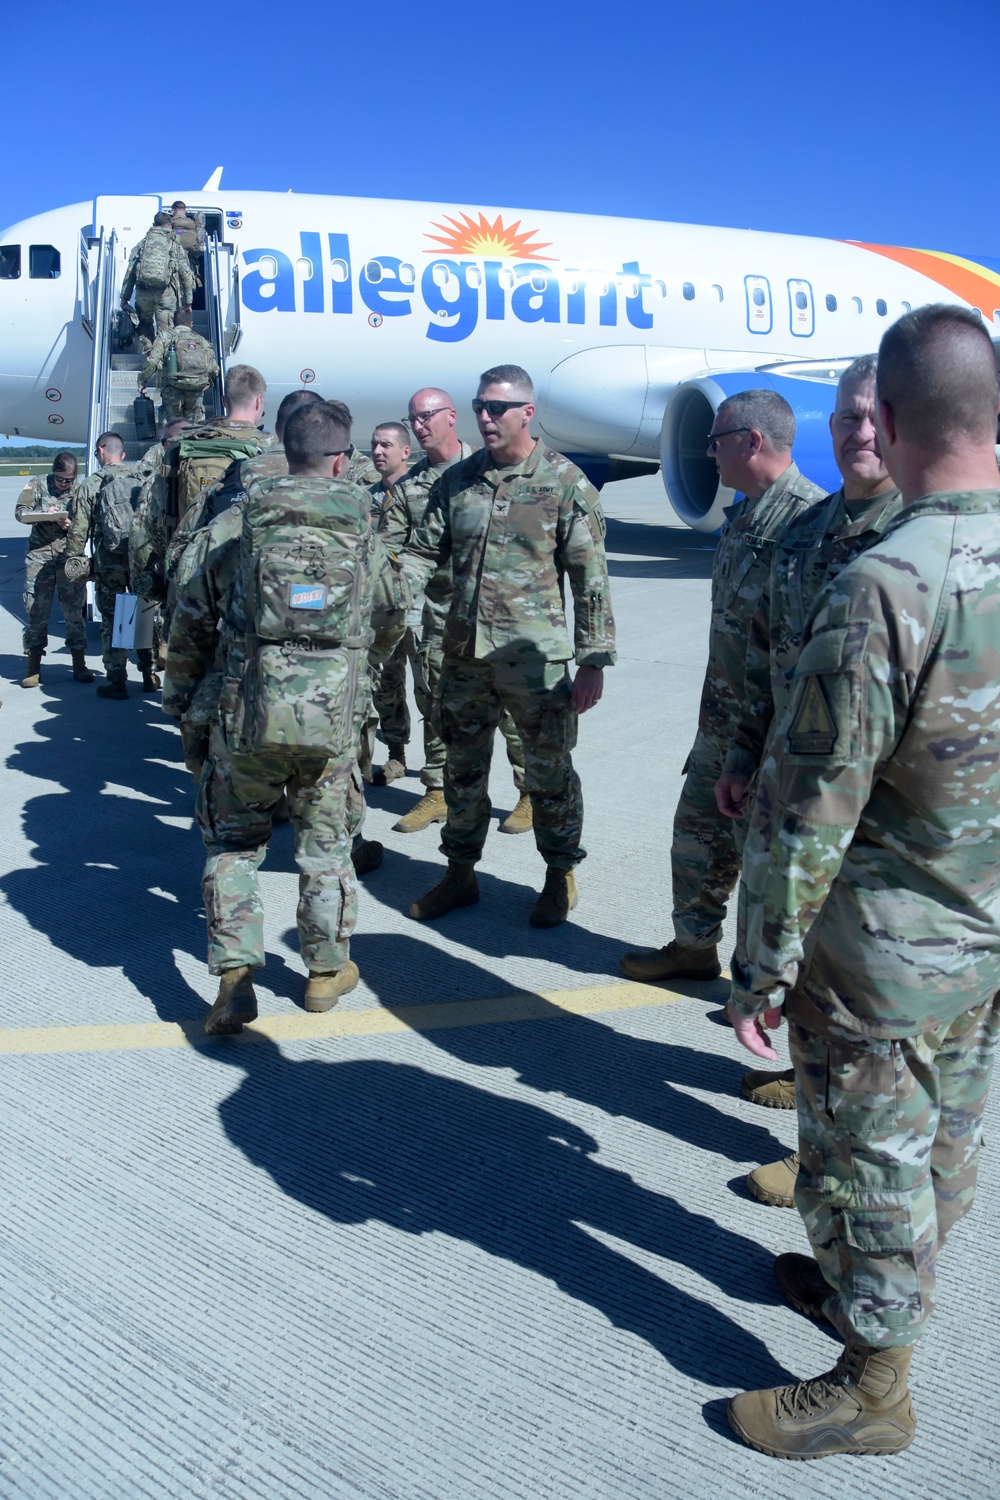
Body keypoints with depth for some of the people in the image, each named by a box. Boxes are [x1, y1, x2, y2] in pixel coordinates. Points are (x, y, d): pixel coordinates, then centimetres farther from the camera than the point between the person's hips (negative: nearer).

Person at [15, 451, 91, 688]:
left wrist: (72, 525, -18)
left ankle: (79, 665, 11)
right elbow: (20, 512, 2)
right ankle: (33, 668, 9)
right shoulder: (38, 484, 7)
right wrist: (46, 516, -15)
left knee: (75, 610, 1)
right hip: (40, 555, 0)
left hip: (70, 557, 0)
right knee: (36, 610, 1)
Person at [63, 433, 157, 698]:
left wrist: (73, 560, 6)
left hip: (110, 561, -3)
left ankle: (117, 682, 4)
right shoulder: (143, 478, 7)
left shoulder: (91, 484, -1)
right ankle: (149, 676, 16)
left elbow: (79, 529, -2)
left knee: (112, 621, 3)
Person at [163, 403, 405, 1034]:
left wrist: (182, 707, 20)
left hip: (246, 714, -1)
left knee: (233, 840, 16)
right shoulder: (364, 533, 9)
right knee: (325, 841, 19)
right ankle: (328, 970, 30)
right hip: (331, 720, 1)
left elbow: (190, 627, 9)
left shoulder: (230, 527, 5)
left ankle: (234, 976, 6)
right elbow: (390, 627, 22)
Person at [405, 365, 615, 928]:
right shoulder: (456, 479, 8)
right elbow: (425, 553, 10)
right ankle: (461, 873, 32)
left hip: (537, 658, -4)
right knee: (463, 768, 15)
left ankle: (560, 877, 27)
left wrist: (594, 660, -10)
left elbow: (590, 578, -7)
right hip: (464, 655, 5)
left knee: (549, 773, 8)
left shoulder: (565, 482, -5)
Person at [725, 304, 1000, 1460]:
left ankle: (873, 1382, 32)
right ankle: (877, 1290, 48)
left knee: (867, 1159, 12)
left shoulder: (882, 588, -28)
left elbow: (810, 813, -24)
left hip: (890, 953, -8)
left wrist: (764, 970, -13)